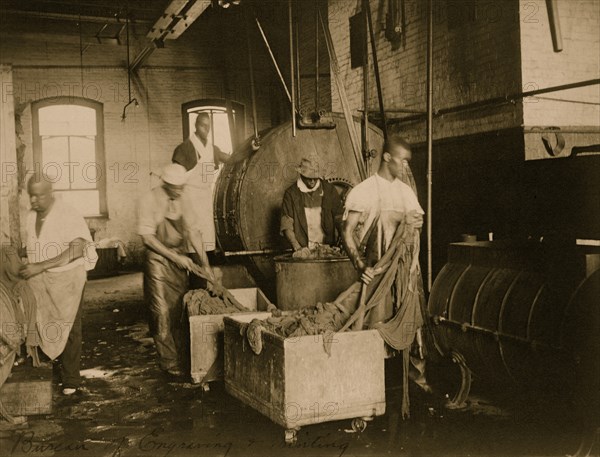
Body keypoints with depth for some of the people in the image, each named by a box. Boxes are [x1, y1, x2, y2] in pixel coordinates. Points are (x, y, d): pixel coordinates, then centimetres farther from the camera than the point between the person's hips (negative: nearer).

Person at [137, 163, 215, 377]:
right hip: (158, 261, -4)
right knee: (162, 313, -2)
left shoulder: (183, 200, 2)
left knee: (180, 310, 8)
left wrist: (205, 263, -4)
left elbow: (194, 231, 3)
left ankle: (182, 358, 20)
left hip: (180, 261, 4)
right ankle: (169, 362, 6)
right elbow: (147, 237, -14)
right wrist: (175, 257, -17)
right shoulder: (149, 200, -12)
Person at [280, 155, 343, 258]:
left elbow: (339, 218, 10)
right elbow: (286, 226, -2)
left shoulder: (329, 189, 9)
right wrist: (298, 248, -16)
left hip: (328, 248, 1)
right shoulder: (291, 193, 3)